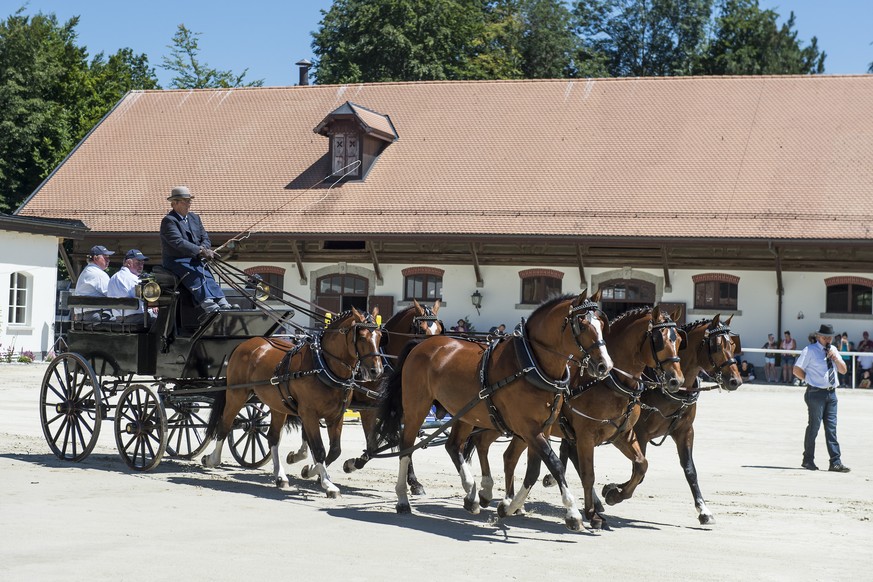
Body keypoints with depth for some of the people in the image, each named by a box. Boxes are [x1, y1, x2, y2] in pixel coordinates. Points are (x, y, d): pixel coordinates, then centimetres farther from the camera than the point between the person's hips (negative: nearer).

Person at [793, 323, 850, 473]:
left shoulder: (833, 350, 14)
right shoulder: (810, 350, -4)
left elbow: (843, 370, 14)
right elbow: (797, 370, -5)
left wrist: (835, 358, -2)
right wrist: (811, 380, -5)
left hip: (831, 393, 5)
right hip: (816, 393, -5)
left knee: (831, 428, 4)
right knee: (814, 426, -1)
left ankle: (836, 462, 3)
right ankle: (808, 460, 10)